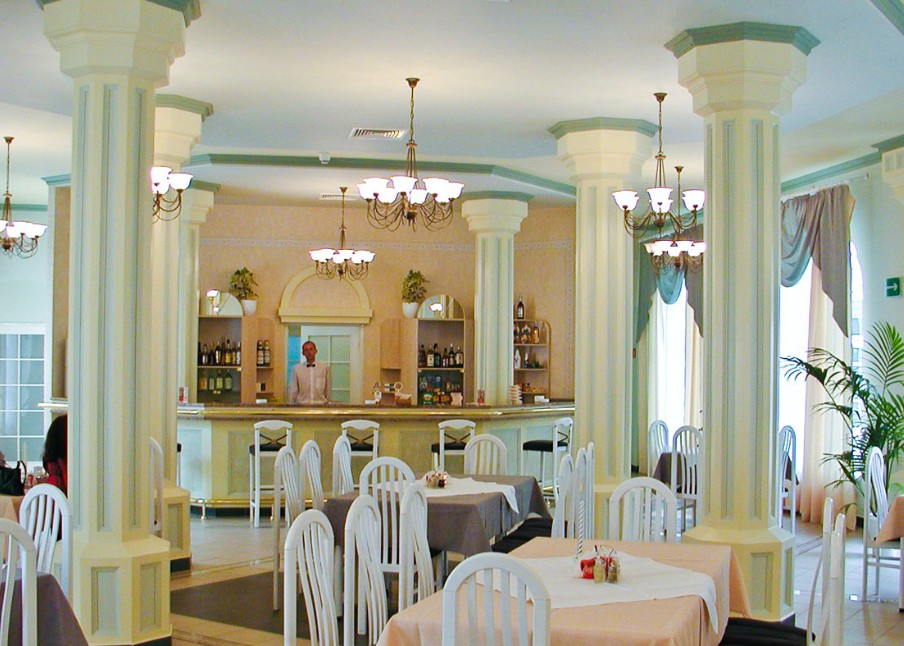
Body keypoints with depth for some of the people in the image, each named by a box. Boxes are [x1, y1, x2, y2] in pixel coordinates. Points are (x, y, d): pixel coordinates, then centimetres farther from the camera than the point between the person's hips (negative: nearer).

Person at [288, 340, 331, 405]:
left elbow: (328, 388, 10)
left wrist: (326, 403, 12)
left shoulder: (325, 368, 4)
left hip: (320, 405, 0)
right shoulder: (296, 369, 5)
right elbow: (293, 390, 10)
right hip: (302, 405, 0)